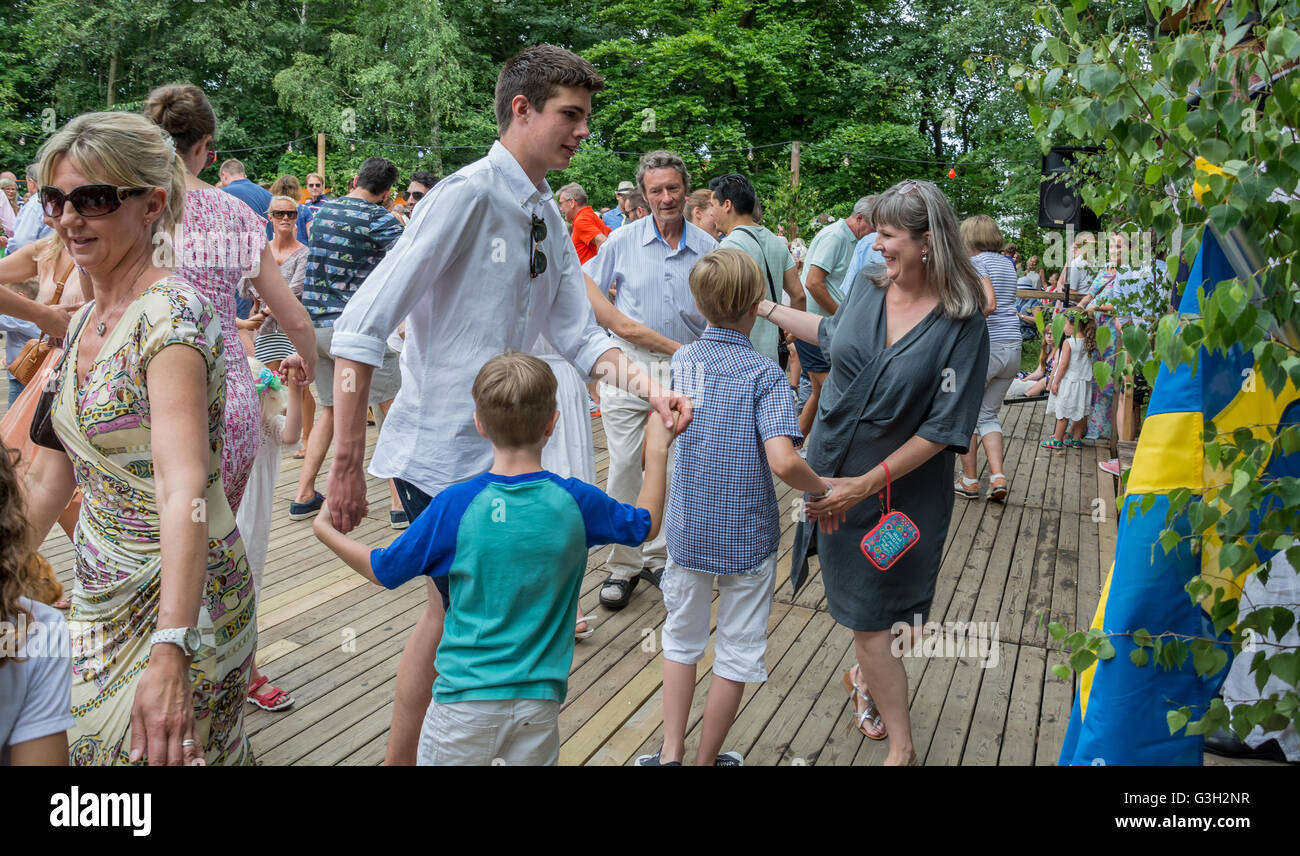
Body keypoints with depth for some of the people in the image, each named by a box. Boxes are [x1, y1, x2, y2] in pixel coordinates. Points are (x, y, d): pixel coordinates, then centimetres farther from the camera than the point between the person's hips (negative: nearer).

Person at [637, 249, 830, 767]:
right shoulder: (764, 375, -18)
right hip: (747, 535, -4)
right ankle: (706, 760, 26)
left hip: (686, 529, 4)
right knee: (738, 652, 14)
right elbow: (783, 461, -29)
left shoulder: (679, 360, -3)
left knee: (682, 638, 22)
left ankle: (670, 754, 24)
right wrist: (821, 491, -14)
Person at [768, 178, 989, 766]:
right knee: (863, 613, 11)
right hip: (836, 479, 4)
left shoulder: (963, 327, -15)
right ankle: (901, 747, 28)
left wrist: (866, 485, -20)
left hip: (901, 493, -4)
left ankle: (867, 676, 33)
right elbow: (832, 332, 22)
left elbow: (942, 430, -17)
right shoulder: (870, 292, -1)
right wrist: (767, 309, 25)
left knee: (872, 612, 4)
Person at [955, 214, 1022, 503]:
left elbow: (989, 303, -21)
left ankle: (970, 481, 11)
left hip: (985, 346, -7)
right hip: (1012, 347, 7)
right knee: (988, 414, 16)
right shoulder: (1007, 263, 15)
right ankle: (998, 476, 2)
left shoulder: (975, 262, -8)